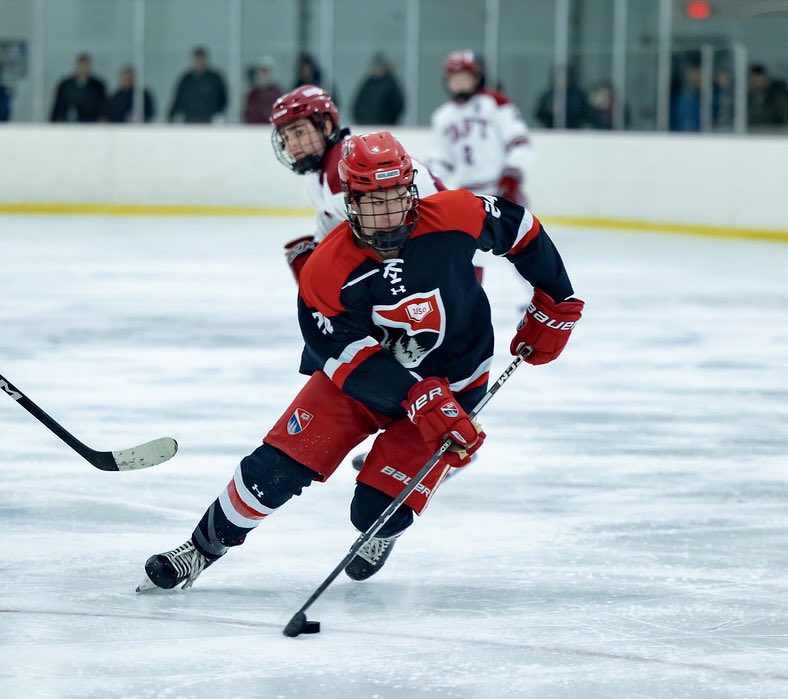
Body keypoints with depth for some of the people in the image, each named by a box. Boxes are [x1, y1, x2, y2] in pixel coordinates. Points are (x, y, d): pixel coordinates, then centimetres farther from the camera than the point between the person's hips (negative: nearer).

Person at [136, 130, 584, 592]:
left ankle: (384, 531, 28)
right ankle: (205, 545, 12)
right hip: (357, 370, 1)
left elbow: (521, 231, -4)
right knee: (280, 465, -11)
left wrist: (556, 304, 2)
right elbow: (355, 361, -24)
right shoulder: (328, 271, -23)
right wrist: (422, 401, -35)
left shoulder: (453, 218, -23)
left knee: (377, 512, -11)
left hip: (450, 380, 0)